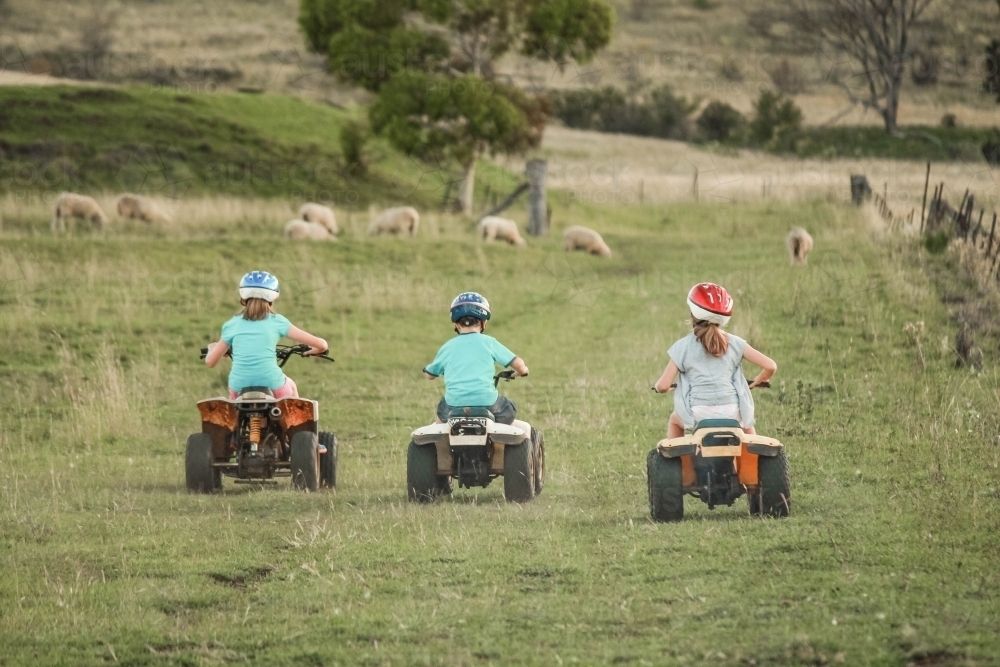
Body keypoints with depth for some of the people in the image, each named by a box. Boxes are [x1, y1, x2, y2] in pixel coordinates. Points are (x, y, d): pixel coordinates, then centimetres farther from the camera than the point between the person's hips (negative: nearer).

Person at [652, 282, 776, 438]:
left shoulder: (683, 347, -1)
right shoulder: (734, 343, 3)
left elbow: (663, 385, -3)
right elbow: (770, 366, 0)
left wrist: (658, 388, 21)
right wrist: (761, 379, 23)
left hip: (698, 414, -1)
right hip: (731, 412, 1)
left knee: (675, 420, 34)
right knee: (747, 422, 38)